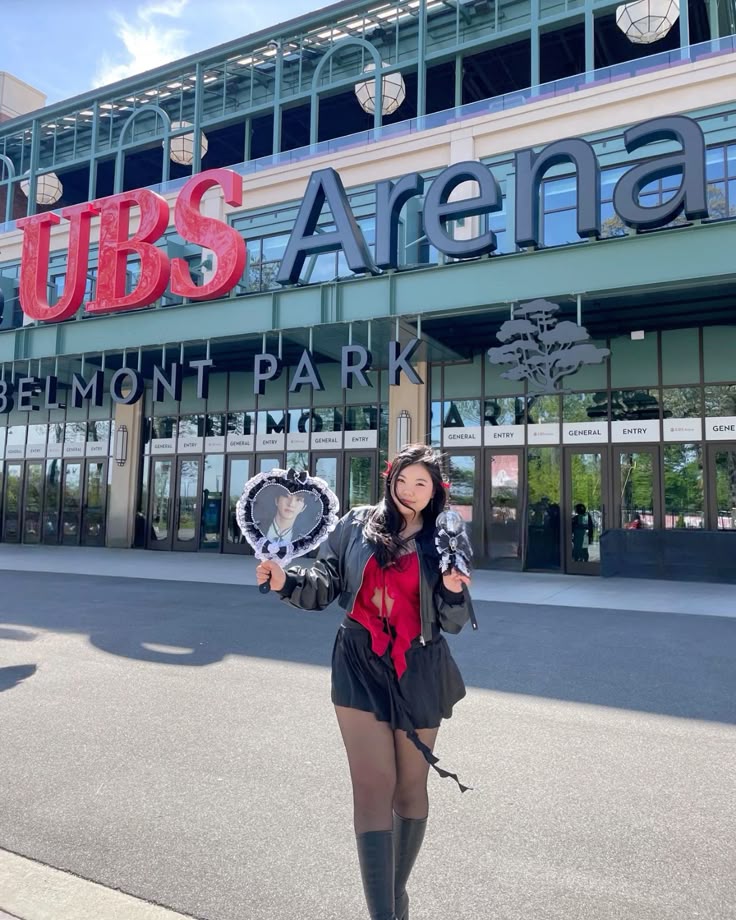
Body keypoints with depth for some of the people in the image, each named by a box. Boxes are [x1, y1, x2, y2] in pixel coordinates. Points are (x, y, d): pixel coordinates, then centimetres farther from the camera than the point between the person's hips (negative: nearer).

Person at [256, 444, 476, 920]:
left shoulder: (443, 542, 0)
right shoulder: (358, 524, 0)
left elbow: (453, 622, 1)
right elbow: (326, 584, 1)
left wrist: (454, 591, -19)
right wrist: (287, 579, -17)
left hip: (417, 671, 1)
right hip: (360, 667, -1)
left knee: (410, 786, 15)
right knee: (374, 787, -6)